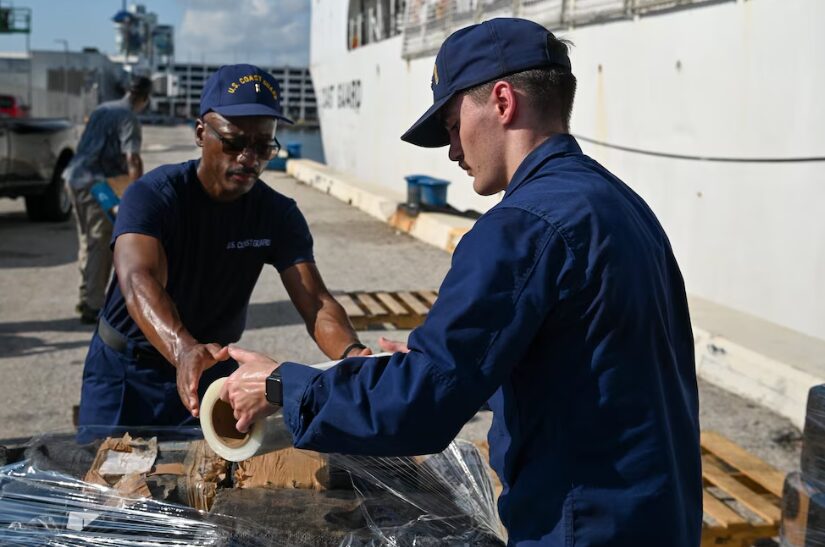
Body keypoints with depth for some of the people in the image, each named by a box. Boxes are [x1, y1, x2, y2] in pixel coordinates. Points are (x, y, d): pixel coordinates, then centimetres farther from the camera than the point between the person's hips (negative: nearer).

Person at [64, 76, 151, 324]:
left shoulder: (102, 109, 17)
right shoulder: (129, 118, -9)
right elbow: (133, 159, -21)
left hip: (76, 178, 8)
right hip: (96, 183, -8)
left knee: (87, 240, 17)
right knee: (100, 245, -4)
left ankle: (86, 298, 24)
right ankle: (93, 305, -5)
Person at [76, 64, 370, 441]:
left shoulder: (278, 214, -11)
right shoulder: (152, 196, -22)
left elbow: (315, 302, -21)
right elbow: (139, 282, -40)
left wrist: (353, 354, -45)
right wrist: (184, 351, -61)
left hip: (214, 371, 3)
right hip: (125, 371, -2)